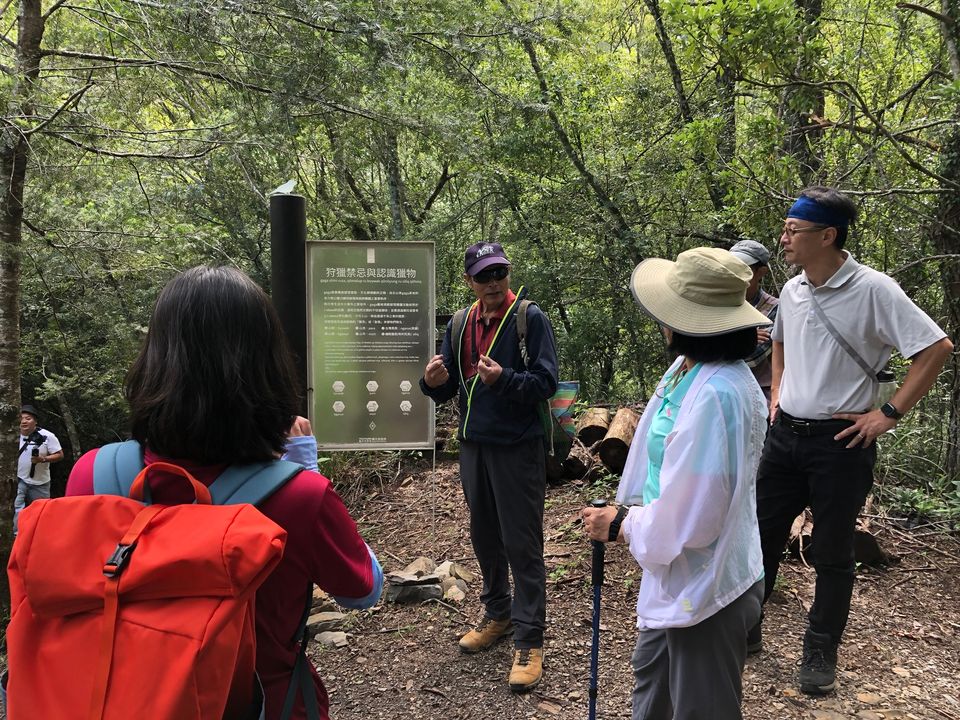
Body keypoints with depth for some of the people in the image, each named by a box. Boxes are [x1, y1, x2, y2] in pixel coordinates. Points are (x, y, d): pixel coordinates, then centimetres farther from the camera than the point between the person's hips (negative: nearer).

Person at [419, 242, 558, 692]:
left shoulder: (531, 318, -8)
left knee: (522, 545, -1)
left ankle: (529, 641, 9)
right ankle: (498, 615, 36)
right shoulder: (459, 325, 9)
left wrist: (503, 379, -31)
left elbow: (546, 381, -14)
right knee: (484, 537, 17)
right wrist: (433, 382, -12)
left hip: (518, 448, -6)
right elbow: (447, 390, 11)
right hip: (473, 446, 6)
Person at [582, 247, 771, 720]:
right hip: (676, 574, 9)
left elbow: (691, 516, -29)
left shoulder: (717, 395, -31)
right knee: (650, 679, 30)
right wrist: (627, 513, -1)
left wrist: (621, 525, -14)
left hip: (705, 587, -9)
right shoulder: (685, 370, -1)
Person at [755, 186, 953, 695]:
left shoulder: (872, 290, -15)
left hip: (840, 442, -6)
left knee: (832, 555, 8)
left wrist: (888, 415, -15)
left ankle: (820, 652, 26)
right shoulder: (791, 291, 5)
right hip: (785, 435, 6)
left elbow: (937, 348, -15)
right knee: (760, 535, 13)